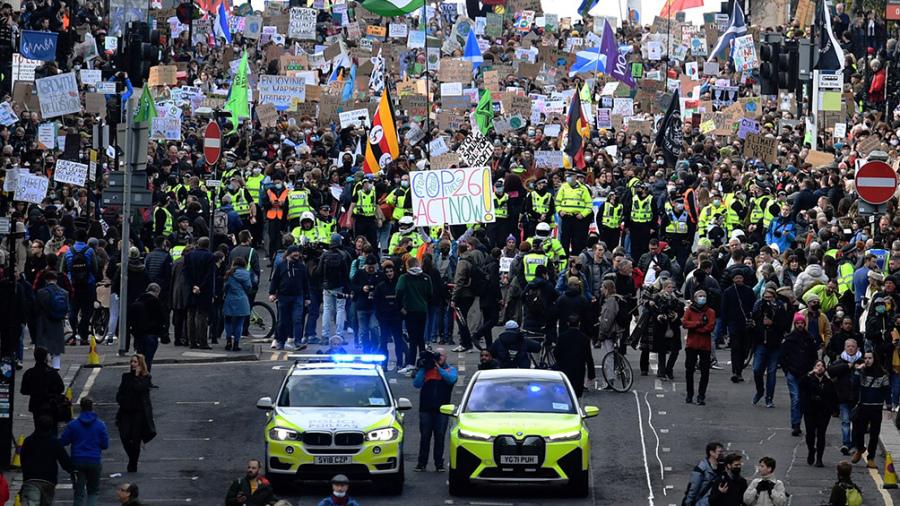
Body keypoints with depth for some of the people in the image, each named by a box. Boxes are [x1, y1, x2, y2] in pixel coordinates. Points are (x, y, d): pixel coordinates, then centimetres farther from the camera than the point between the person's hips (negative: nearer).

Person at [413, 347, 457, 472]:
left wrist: (438, 368, -12)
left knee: (440, 437, 1)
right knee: (424, 437, 1)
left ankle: (439, 464, 5)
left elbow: (451, 379, -14)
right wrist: (423, 368, -6)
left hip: (441, 409, -1)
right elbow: (416, 384, 0)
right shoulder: (426, 369, 11)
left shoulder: (450, 369, 9)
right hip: (426, 408, 1)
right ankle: (422, 463, 5)